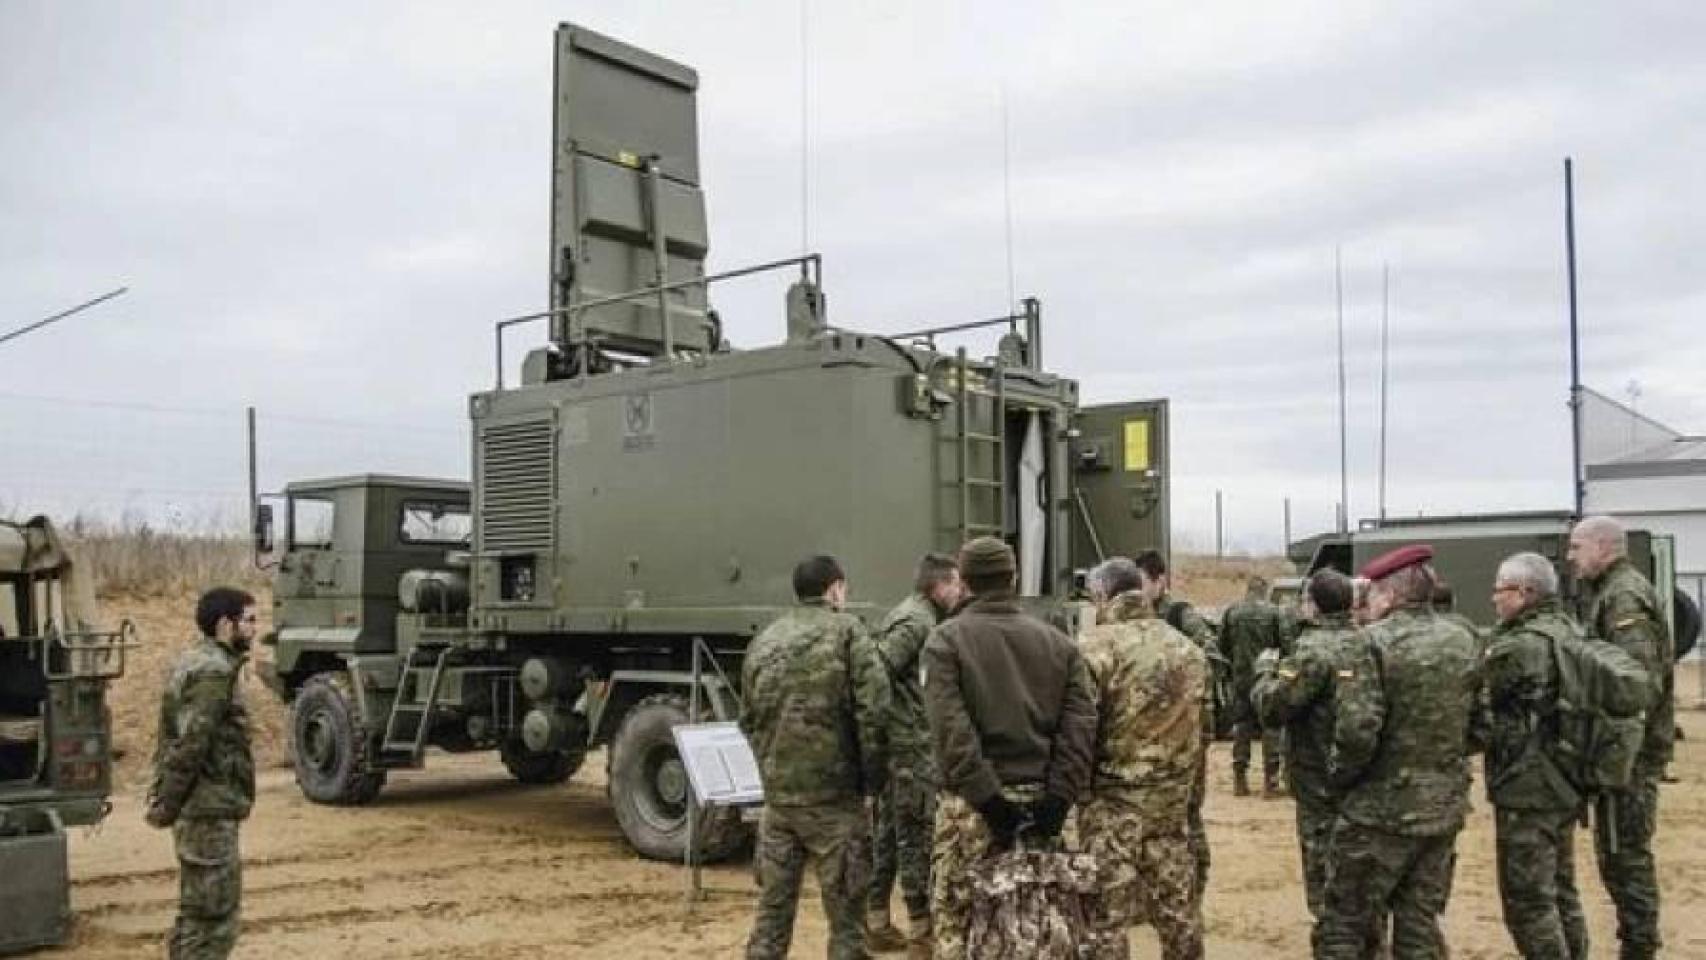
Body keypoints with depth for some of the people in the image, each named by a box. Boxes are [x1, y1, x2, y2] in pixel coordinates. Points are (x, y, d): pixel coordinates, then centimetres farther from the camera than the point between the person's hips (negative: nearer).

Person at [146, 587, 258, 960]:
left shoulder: (196, 661, 14)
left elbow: (175, 738, 16)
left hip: (205, 807, 10)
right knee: (215, 914, -5)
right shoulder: (213, 671, -18)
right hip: (209, 809, -10)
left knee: (197, 909, 19)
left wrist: (165, 798, 16)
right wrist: (166, 805, -15)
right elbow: (190, 745, -22)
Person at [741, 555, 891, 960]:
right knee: (845, 915, 4)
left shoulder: (764, 640, 11)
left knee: (772, 907, 14)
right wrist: (874, 775, -3)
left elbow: (748, 719, 15)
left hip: (777, 794, 5)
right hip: (832, 794, -5)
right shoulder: (846, 630, -5)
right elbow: (874, 709, -13)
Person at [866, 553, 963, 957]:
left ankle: (876, 924, 22)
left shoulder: (911, 615, 16)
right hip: (911, 746, -10)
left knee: (888, 832, 14)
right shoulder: (917, 621, -15)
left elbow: (882, 671, 20)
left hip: (895, 744, 10)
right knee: (918, 836, -3)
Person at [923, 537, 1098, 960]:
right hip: (1038, 799, 4)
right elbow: (1081, 725, -2)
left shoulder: (946, 640, -4)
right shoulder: (1057, 641, 8)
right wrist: (1059, 798, -7)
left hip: (973, 803, -4)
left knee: (954, 917, 6)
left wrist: (987, 798, -16)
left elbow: (951, 729, -15)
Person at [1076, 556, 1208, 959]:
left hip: (1113, 797, -6)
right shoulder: (1187, 647, 8)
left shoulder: (1095, 645, -14)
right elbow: (1199, 723, 12)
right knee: (1178, 904, 16)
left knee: (1108, 912, 2)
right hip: (1174, 794, 6)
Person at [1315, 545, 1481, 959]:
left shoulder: (1377, 641, -15)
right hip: (1445, 807, 7)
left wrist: (1340, 773, -4)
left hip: (1383, 808, -6)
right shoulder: (1464, 642, 6)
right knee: (1420, 927, 15)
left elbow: (1356, 731, -21)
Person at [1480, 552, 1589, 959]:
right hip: (1564, 784, 10)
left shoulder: (1518, 646, -20)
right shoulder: (1571, 632, 8)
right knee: (1560, 890, 20)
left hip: (1527, 789, -9)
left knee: (1528, 901, -2)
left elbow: (1475, 704, -12)